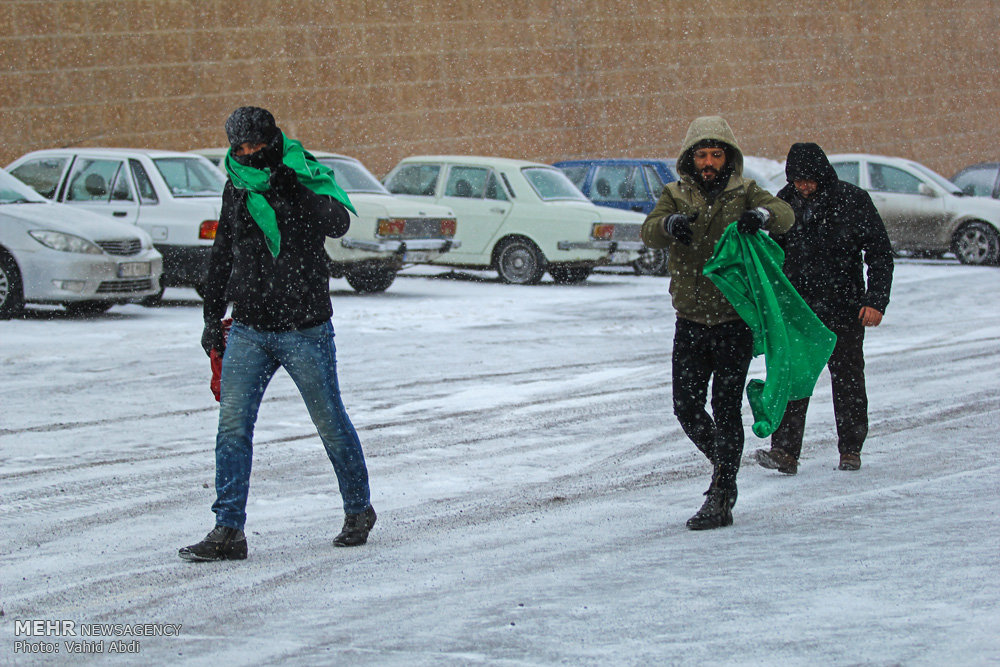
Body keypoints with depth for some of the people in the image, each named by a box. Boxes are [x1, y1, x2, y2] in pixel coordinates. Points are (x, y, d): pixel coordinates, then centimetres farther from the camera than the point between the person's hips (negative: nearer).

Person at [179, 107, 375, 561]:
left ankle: (359, 510, 27)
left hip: (305, 330, -4)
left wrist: (291, 192, -36)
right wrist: (213, 315, 20)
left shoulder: (304, 180, -8)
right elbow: (223, 254, 20)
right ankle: (228, 531, -5)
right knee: (232, 425, -6)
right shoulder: (236, 189, 8)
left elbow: (338, 224, -26)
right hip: (248, 329, 4)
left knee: (330, 423, 7)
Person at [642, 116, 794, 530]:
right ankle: (723, 465, 31)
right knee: (686, 407, 4)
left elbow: (784, 215, -17)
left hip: (735, 319, -3)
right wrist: (670, 224, -37)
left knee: (726, 408, -5)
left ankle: (720, 500, 1)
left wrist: (761, 215, -41)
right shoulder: (676, 196, 5)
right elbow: (650, 232, -12)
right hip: (691, 321, 3)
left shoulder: (744, 194, 1)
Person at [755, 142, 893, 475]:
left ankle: (850, 451, 18)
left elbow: (880, 253, -4)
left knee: (847, 380, 6)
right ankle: (785, 452, -10)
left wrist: (876, 300, -12)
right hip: (797, 307, 3)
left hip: (843, 309, -3)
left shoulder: (853, 201, -7)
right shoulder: (786, 200, 4)